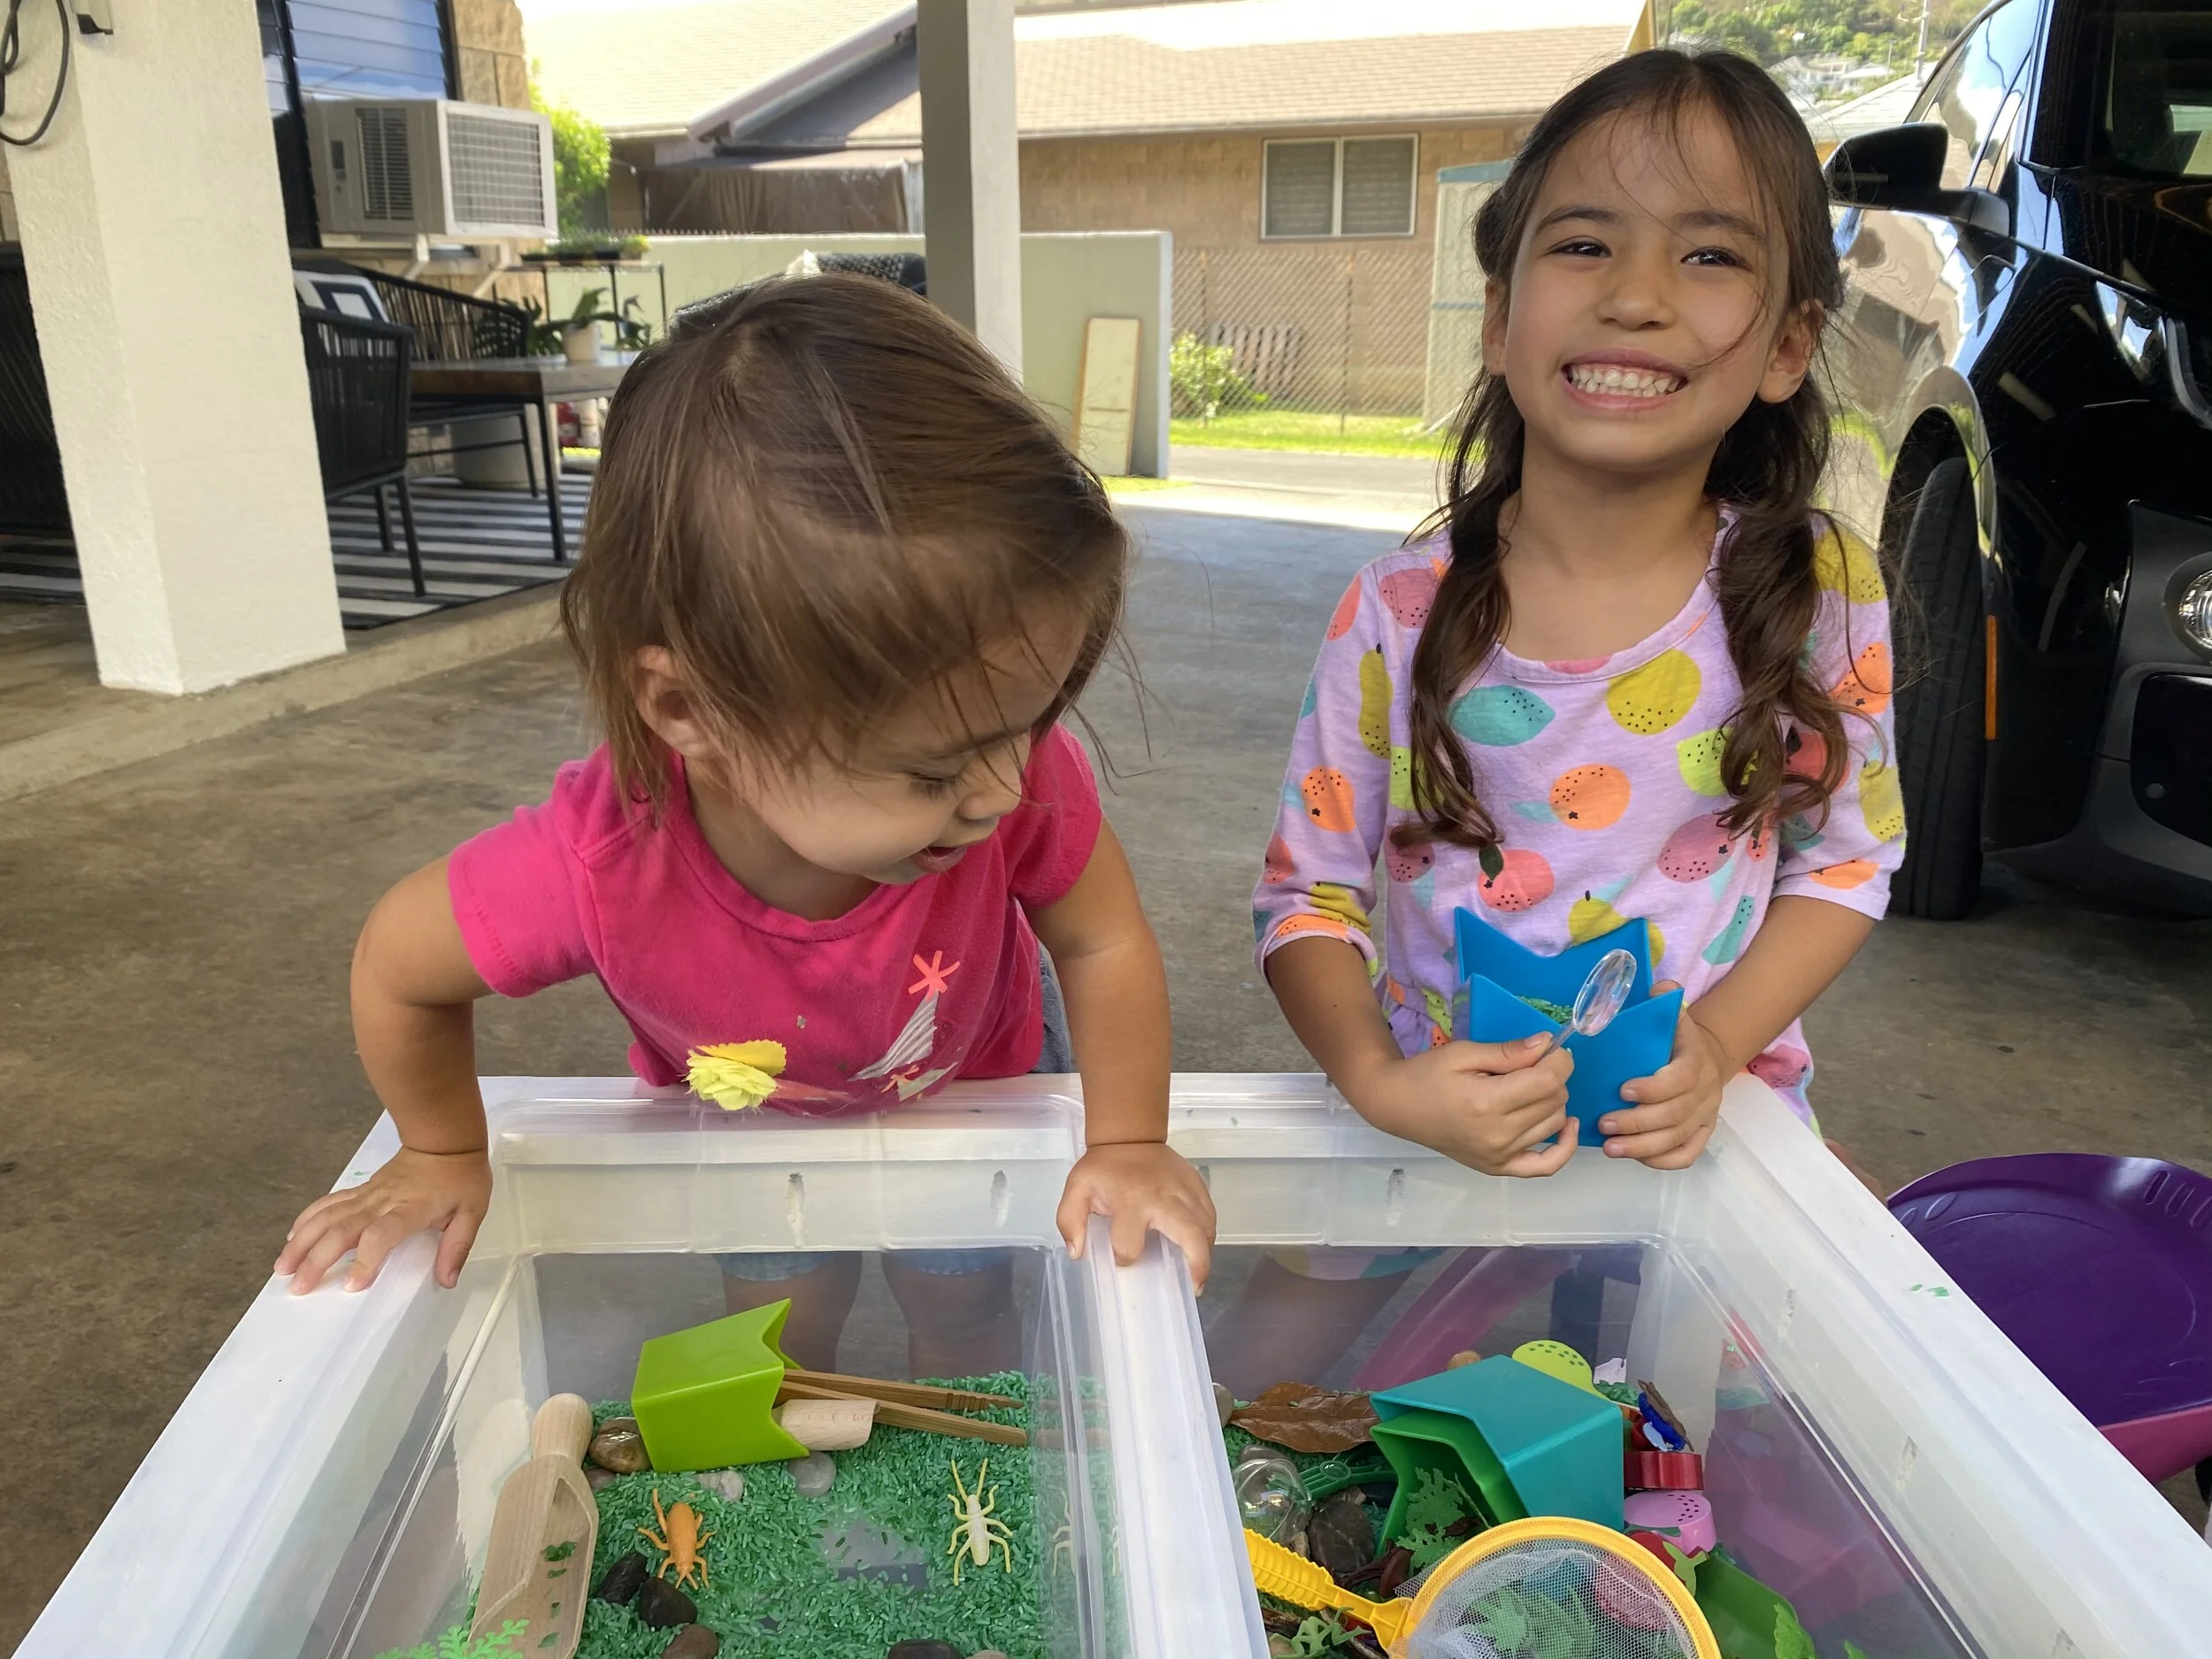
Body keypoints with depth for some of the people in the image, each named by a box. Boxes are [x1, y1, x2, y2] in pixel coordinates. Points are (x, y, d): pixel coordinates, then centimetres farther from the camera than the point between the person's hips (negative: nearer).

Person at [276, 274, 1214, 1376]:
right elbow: (397, 968, -21)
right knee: (777, 1325, 16)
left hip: (977, 1078, 1)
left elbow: (1105, 945, -22)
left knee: (966, 1308, 14)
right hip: (752, 1119, 0)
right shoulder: (595, 868, -43)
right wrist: (443, 1154, -6)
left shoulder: (1014, 768, -41)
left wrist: (1127, 1144, -29)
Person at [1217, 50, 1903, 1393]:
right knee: (1271, 1382, -8)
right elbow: (1310, 894, -6)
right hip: (1438, 1136, 0)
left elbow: (1852, 858, 2)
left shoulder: (1820, 596, -9)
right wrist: (1378, 1080, -23)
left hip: (1704, 1136, 1)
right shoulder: (1403, 612, -12)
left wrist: (1717, 1041, -14)